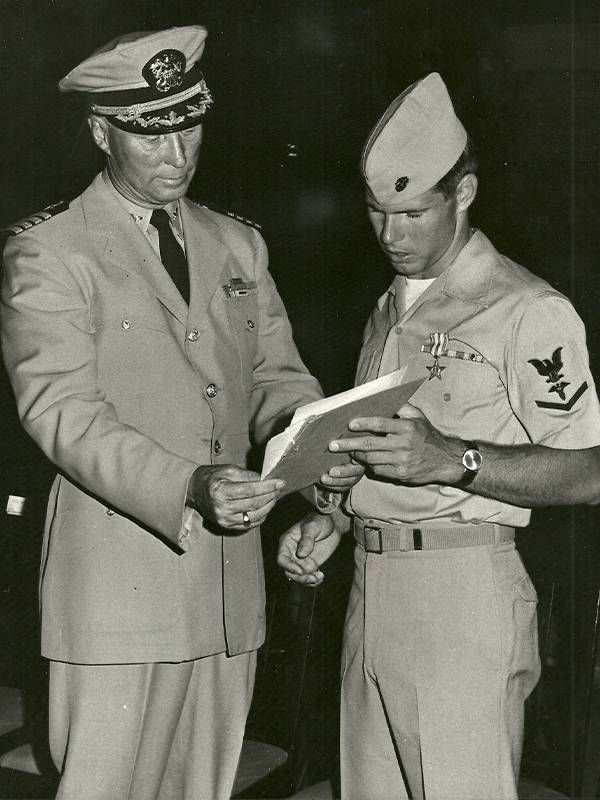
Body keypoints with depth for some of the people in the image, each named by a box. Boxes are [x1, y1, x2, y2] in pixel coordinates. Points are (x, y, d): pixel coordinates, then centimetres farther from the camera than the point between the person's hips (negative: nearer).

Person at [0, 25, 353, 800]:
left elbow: (275, 375, 13)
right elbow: (62, 409, -13)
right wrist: (188, 486, -27)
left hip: (229, 577, 5)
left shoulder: (238, 246, 15)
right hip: (119, 583, -5)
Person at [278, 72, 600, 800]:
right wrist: (331, 522, 8)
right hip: (370, 586, 8)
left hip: (463, 590, -7)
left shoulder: (528, 311, -9)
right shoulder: (390, 309, 19)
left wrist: (450, 459, -26)